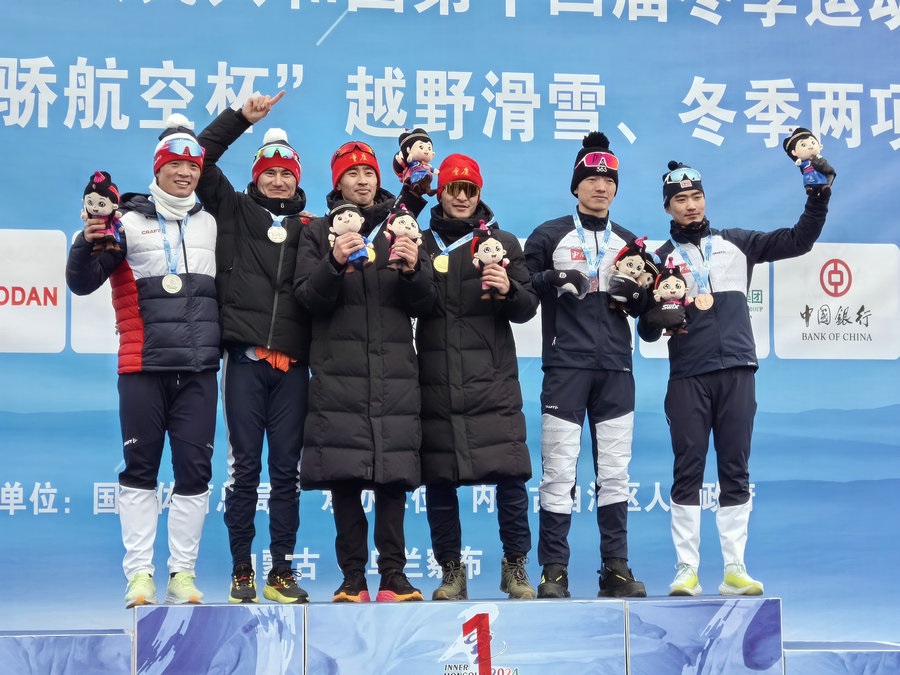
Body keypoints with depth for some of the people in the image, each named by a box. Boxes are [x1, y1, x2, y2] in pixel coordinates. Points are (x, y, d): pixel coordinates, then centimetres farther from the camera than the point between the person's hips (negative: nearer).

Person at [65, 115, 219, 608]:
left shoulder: (212, 224, 11)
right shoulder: (128, 221, 3)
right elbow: (81, 282, 1)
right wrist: (88, 240, -15)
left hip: (199, 368, 2)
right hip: (143, 367, -2)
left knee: (195, 470, 1)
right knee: (140, 469, 1)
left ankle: (182, 573, 8)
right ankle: (139, 573, 6)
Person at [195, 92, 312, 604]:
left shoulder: (310, 227, 12)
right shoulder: (235, 211, 10)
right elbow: (202, 158, 5)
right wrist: (241, 117, 0)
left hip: (293, 363, 1)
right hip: (245, 358, -1)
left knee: (286, 468, 4)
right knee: (245, 467, 1)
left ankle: (282, 572, 11)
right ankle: (242, 571, 9)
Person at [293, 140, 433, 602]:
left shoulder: (402, 227, 15)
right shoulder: (319, 232, 12)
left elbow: (422, 305, 10)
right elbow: (308, 298, 1)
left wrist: (413, 268, -9)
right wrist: (334, 264, -16)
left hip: (395, 369, 1)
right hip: (338, 369, -1)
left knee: (394, 475, -3)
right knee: (344, 475, -4)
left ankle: (393, 573, 3)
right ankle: (353, 576, 3)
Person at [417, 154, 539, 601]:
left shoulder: (503, 242, 11)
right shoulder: (423, 243, 12)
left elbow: (527, 307, 7)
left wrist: (509, 290, -14)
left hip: (493, 380, -1)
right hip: (437, 381, 1)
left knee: (510, 475, -6)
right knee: (438, 479, 2)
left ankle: (515, 566, 8)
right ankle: (451, 570, 13)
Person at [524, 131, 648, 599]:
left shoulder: (628, 242, 16)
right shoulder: (549, 236, 4)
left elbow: (643, 308, 20)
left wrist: (636, 293, -3)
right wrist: (553, 280, -16)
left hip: (615, 368, 4)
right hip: (566, 367, -4)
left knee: (615, 472, 5)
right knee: (559, 472, -6)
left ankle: (616, 569, 11)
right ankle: (553, 571, 0)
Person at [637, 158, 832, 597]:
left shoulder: (737, 244, 13)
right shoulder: (660, 259, 9)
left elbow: (799, 240, 10)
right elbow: (646, 330, 8)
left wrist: (819, 195, -2)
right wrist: (655, 320, -15)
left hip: (737, 372, 1)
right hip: (688, 378, -1)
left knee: (735, 470, 2)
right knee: (688, 470, -2)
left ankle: (734, 570, 6)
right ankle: (687, 570, 3)